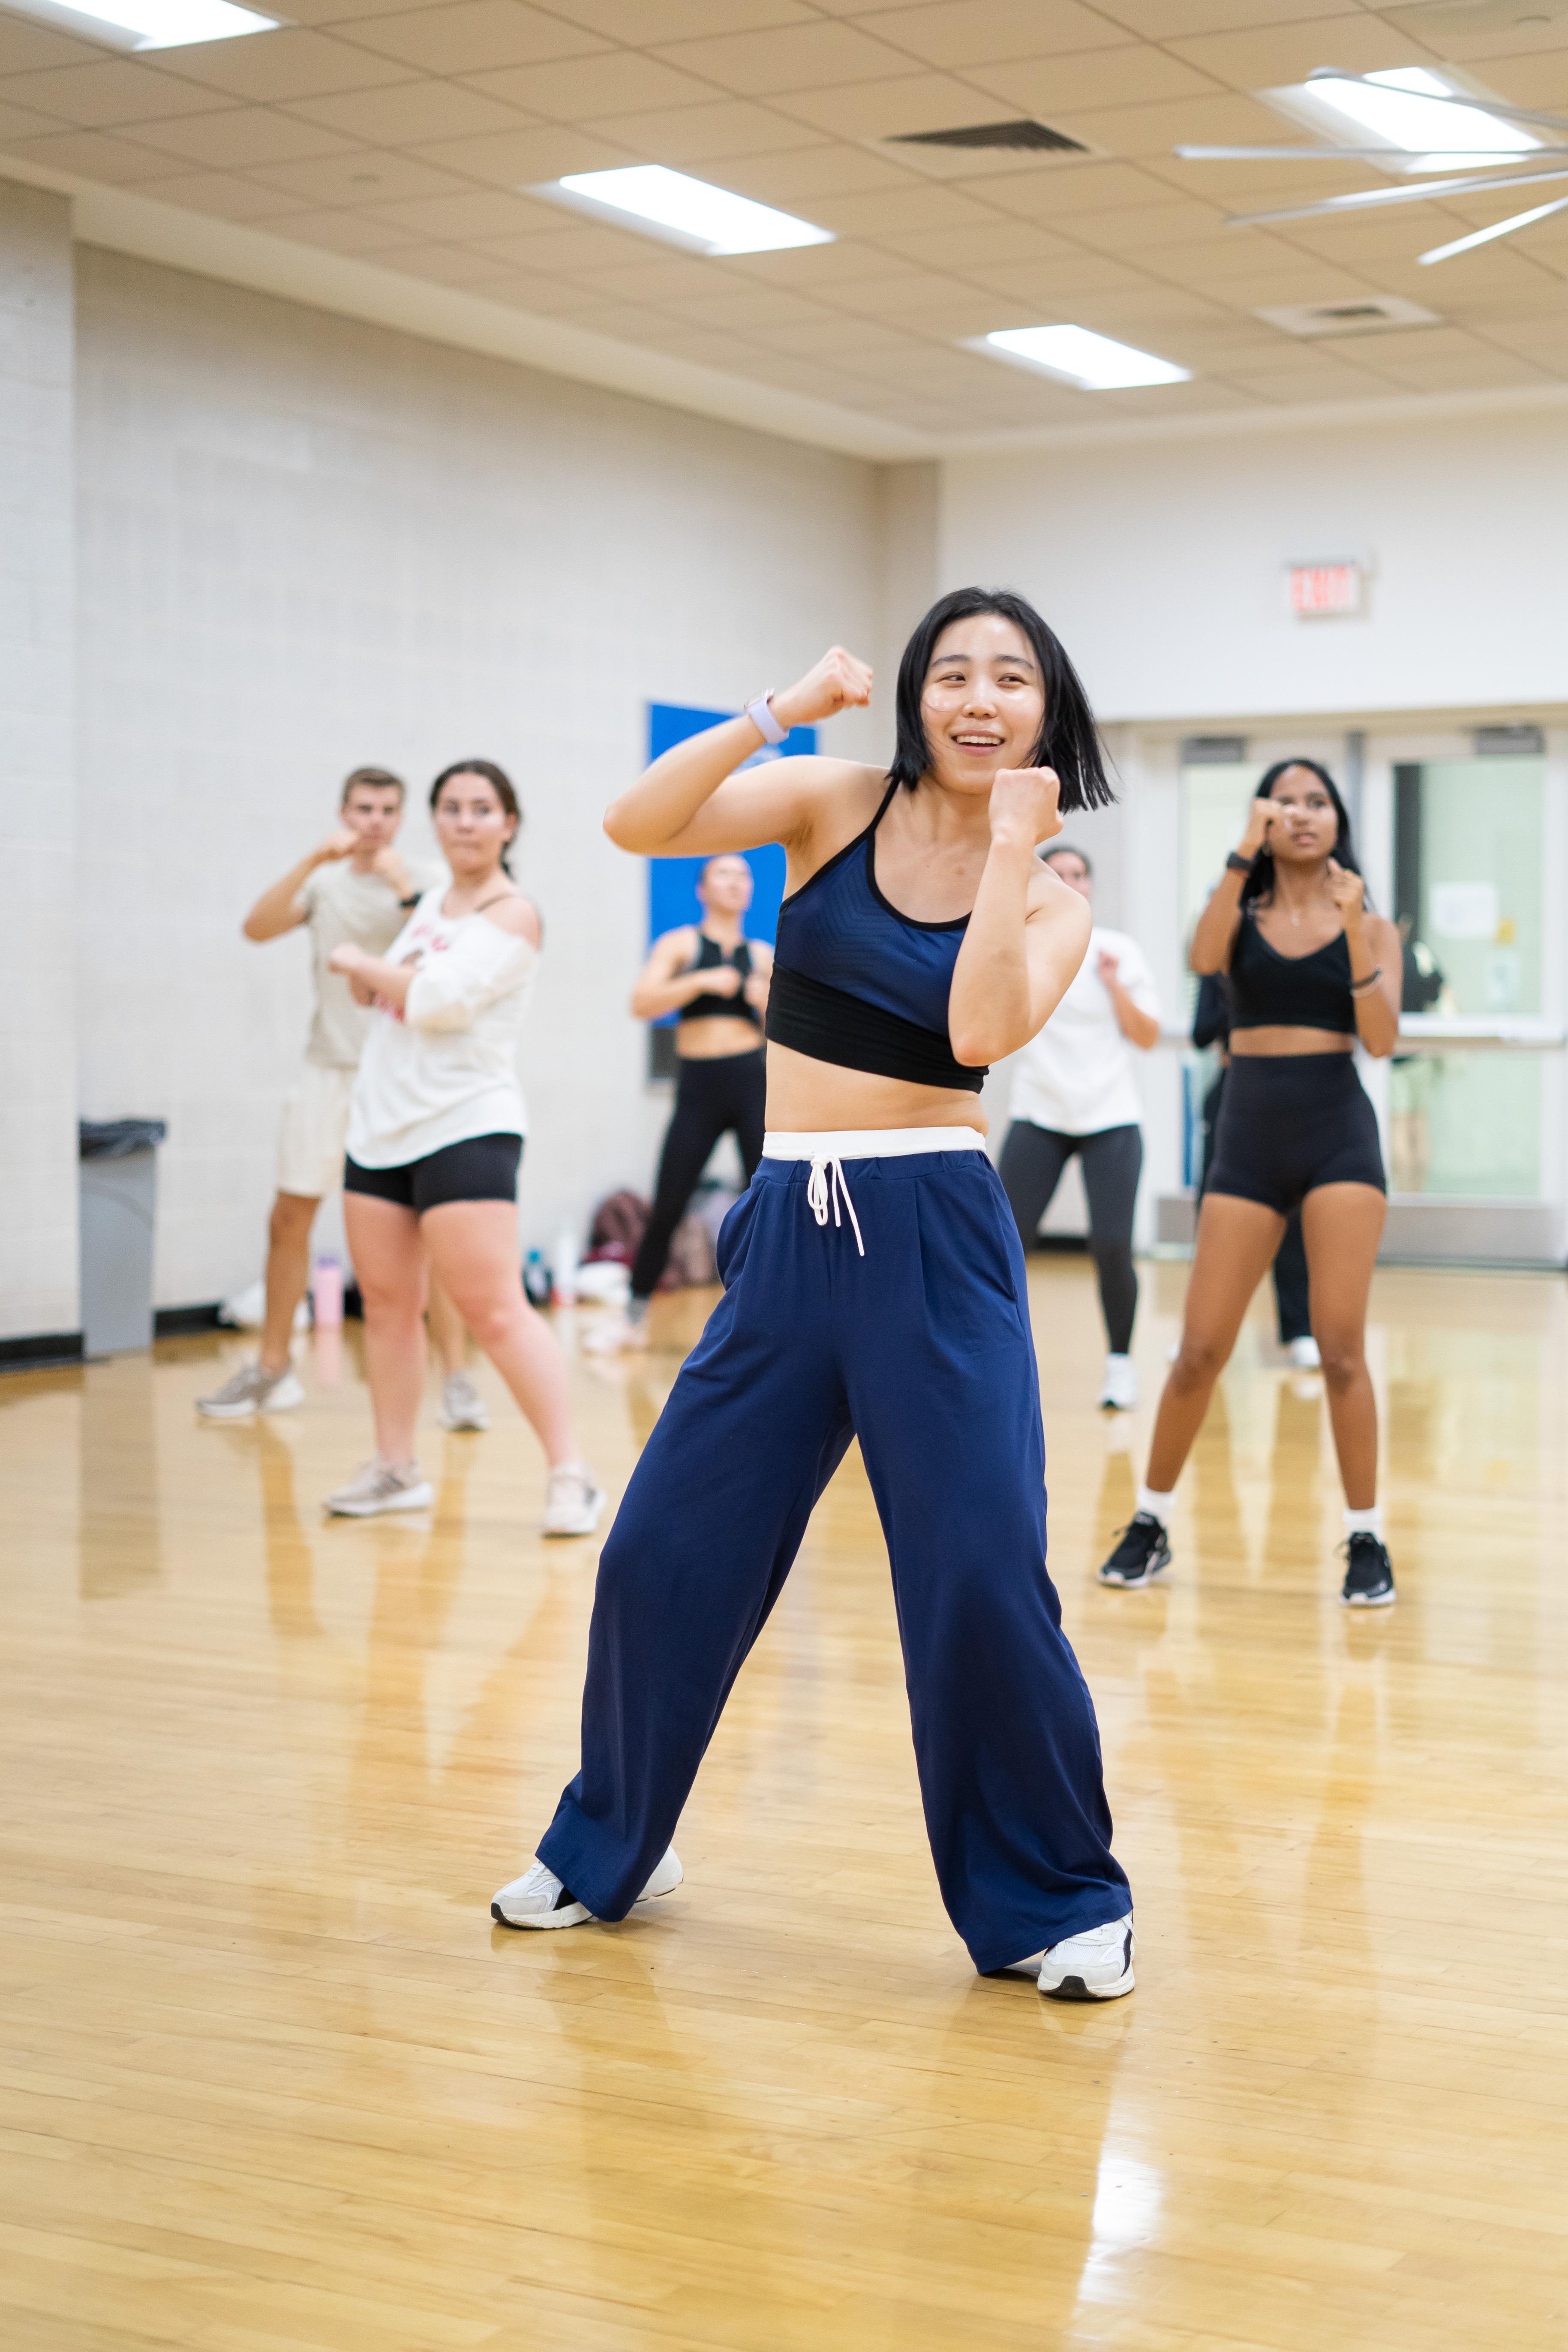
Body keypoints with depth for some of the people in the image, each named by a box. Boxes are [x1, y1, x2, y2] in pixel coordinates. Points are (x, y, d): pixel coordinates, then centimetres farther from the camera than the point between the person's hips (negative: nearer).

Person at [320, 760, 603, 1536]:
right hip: (381, 1125, 8)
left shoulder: (512, 914, -8)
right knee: (387, 1303, 10)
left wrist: (361, 964, -7)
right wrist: (367, 979, 6)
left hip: (465, 1129, -8)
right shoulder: (431, 904, 15)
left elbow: (443, 999, -20)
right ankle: (395, 1469, 20)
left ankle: (570, 1473, -10)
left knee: (494, 1309, -13)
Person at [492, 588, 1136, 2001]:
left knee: (983, 1577, -8)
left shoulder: (1055, 901, 2)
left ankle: (1059, 1902, 11)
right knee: (664, 1553, 8)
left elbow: (984, 1031, -19)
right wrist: (780, 714, -17)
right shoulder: (837, 803, 4)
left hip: (938, 1238, -2)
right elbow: (639, 826, -9)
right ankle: (609, 1851, 30)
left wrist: (1012, 839, -15)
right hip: (792, 1225, 2)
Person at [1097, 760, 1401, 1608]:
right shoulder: (1243, 917, 9)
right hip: (1249, 1133, 1)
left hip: (1339, 1130, -1)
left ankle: (1367, 1540, 6)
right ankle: (1150, 1521, 18)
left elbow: (1382, 1040, -7)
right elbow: (1203, 958, -15)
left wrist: (1353, 930, -17)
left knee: (1341, 1347, -6)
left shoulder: (1370, 926, 7)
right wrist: (1243, 855, -19)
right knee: (1201, 1350, 1)